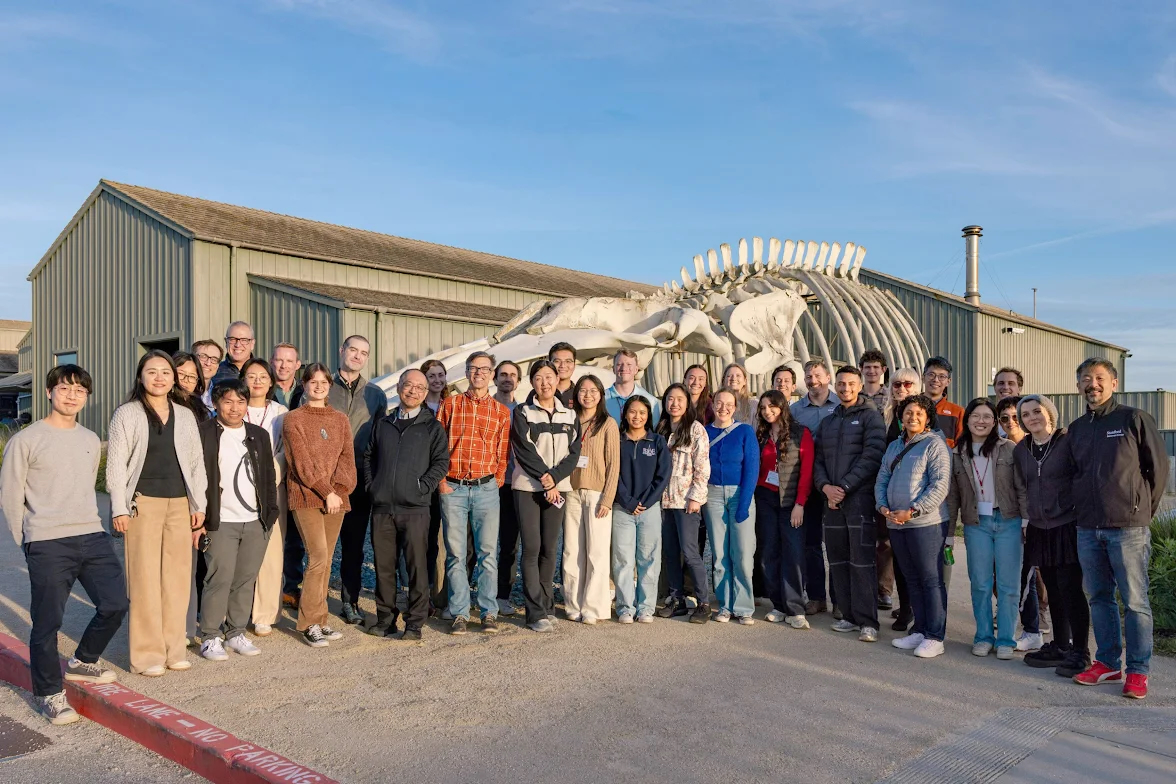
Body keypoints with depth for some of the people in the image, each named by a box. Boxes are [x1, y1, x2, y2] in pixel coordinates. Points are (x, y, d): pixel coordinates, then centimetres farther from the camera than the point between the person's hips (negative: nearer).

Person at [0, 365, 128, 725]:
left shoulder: (91, 441, 13)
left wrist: (85, 523, 15)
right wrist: (29, 542, 3)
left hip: (93, 537, 5)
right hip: (48, 546, -5)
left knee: (115, 604, 6)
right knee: (48, 621, -1)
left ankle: (82, 662, 31)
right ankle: (49, 693, 16)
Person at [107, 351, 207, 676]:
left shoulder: (185, 415, 12)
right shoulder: (127, 414, 1)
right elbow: (116, 464, -2)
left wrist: (199, 504, 8)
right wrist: (119, 507, -8)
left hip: (180, 503, 4)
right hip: (143, 502, -3)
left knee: (178, 577, 5)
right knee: (145, 578, -1)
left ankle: (174, 648, 15)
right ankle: (147, 654, 7)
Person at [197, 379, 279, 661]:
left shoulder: (259, 435, 12)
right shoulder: (204, 433, -3)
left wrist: (271, 513, 10)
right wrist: (199, 518, -10)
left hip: (256, 521, 5)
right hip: (221, 522, -4)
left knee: (246, 579, 9)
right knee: (220, 578, -5)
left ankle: (236, 633, 21)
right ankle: (210, 637, 7)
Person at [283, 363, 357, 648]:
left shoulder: (341, 419, 14)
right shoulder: (294, 419, 0)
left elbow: (347, 457, 7)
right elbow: (302, 462, -8)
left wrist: (339, 489, -9)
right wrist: (327, 492, -12)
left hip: (336, 497, 5)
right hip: (306, 496, -4)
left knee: (326, 560, 7)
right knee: (318, 556, -13)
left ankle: (319, 621, 15)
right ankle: (310, 624, -3)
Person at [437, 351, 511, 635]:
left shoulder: (501, 411, 8)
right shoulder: (450, 404, 7)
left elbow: (504, 452, 9)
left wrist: (498, 481, 0)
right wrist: (440, 480, -1)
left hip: (486, 489, 0)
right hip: (452, 488, 0)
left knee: (488, 552, 2)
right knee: (455, 553, 3)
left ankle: (488, 612, 11)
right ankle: (460, 614, 12)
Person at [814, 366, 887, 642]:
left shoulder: (870, 416, 0)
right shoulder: (828, 421, 19)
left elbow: (872, 458, -11)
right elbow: (818, 459, 15)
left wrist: (844, 487, -13)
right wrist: (825, 486, -4)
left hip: (860, 498, -6)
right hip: (832, 500, 6)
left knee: (862, 561, -7)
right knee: (838, 560, 9)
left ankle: (868, 621, -1)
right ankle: (849, 616, 18)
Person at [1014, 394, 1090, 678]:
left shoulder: (1069, 442, -6)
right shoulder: (1020, 450, 10)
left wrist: (1081, 516, -9)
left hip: (1067, 527, -5)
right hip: (1039, 529, 6)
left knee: (1070, 588, -7)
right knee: (1054, 590, 12)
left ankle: (1080, 653, 3)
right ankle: (1060, 646, 23)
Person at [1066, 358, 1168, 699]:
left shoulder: (1135, 419, -3)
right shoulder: (1076, 428, 12)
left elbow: (1159, 468, -1)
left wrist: (1143, 510, 3)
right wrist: (1084, 509, 12)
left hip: (1128, 528, -5)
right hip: (1087, 528, 5)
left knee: (1135, 601, 0)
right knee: (1099, 597, 11)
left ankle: (1138, 671, 10)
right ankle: (1108, 663, 22)